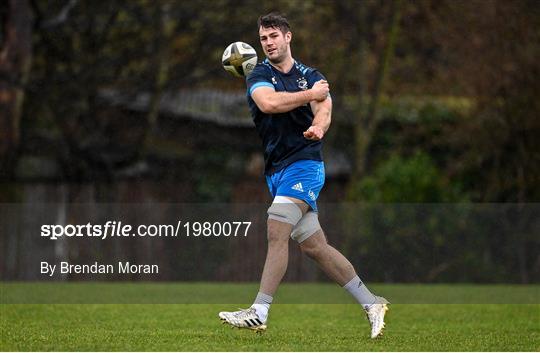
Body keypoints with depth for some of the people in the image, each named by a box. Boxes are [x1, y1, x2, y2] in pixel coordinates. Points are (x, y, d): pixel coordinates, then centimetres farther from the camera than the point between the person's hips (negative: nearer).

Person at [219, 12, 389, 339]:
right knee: (314, 246, 3)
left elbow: (324, 111, -13)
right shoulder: (259, 76, 8)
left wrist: (318, 128, -36)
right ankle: (371, 303, 11)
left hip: (305, 163, -4)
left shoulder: (312, 77, 6)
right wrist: (310, 94, -10)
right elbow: (268, 103, -14)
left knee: (277, 232, -20)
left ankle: (259, 313, -22)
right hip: (277, 170, 4)